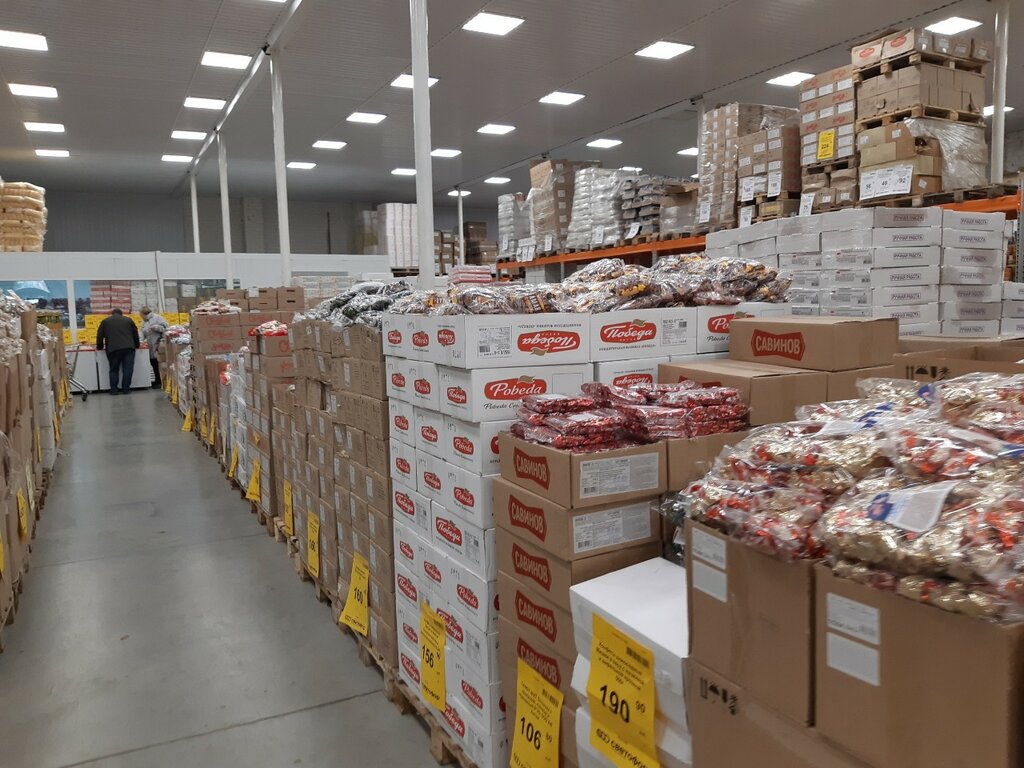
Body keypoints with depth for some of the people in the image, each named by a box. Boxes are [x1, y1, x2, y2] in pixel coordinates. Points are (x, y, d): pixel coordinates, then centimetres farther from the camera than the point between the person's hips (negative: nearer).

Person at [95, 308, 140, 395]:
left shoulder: (105, 321, 17)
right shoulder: (128, 320, 18)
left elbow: (100, 335, 15)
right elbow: (135, 334, 21)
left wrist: (100, 347, 27)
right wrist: (137, 345, 34)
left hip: (113, 349, 0)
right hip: (128, 348, 0)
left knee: (114, 369, 10)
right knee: (127, 369, 3)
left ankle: (113, 390, 6)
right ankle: (125, 389, 1)